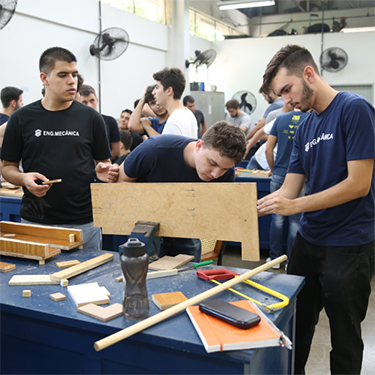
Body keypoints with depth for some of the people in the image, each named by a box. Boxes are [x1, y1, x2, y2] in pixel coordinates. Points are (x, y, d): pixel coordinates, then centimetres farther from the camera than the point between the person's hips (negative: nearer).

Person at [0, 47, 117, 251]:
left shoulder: (90, 117, 3)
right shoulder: (21, 119, 3)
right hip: (34, 222, 0)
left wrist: (103, 171, -13)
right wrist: (23, 178, -12)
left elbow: (103, 162, 9)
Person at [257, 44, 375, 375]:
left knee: (344, 337, 10)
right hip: (309, 239, 7)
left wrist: (294, 205, -22)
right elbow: (289, 190, 6)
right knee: (295, 323, 18)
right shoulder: (305, 127, 8)